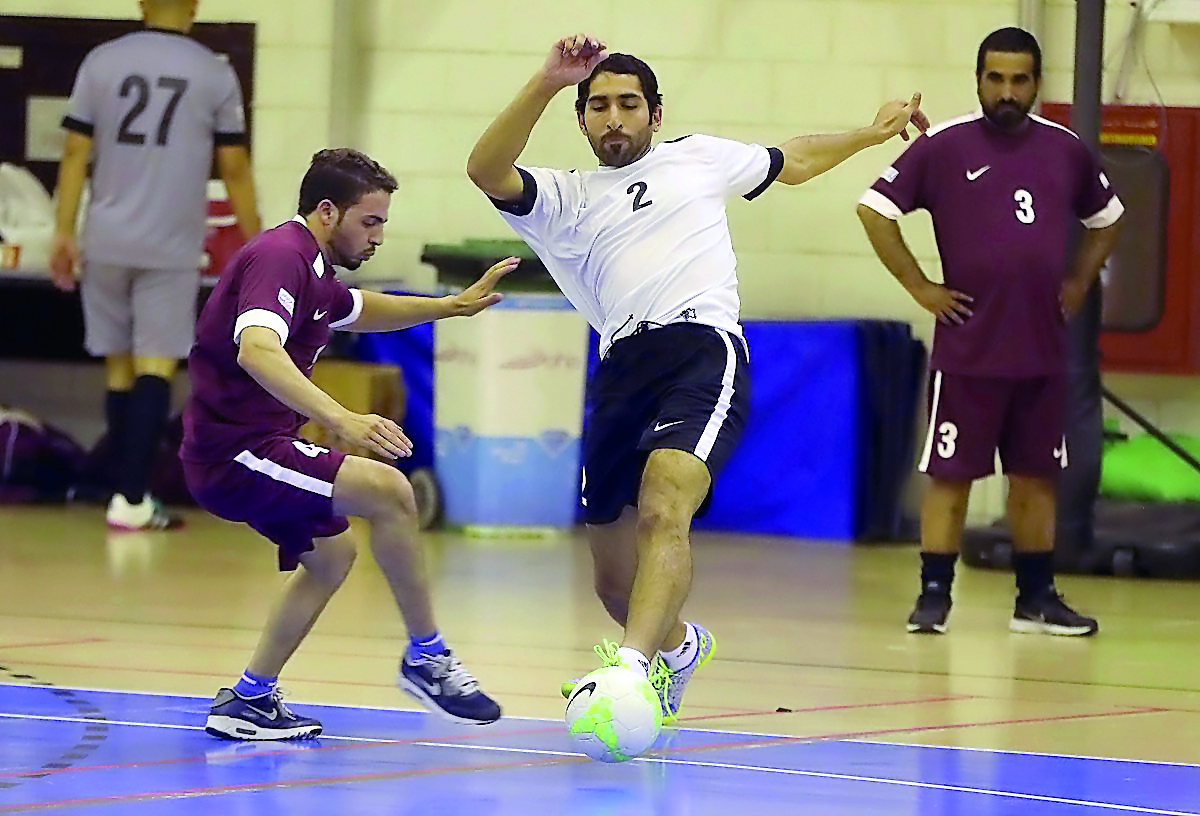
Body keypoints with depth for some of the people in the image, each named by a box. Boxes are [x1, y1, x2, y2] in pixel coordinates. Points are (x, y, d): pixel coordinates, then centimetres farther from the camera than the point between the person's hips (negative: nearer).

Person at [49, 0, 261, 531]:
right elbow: (234, 169, 1)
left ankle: (128, 490, 18)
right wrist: (255, 246, 10)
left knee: (118, 366, 13)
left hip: (107, 242, 2)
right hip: (171, 247, -2)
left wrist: (64, 234, 6)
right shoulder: (214, 74, -2)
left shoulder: (102, 62, 2)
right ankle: (132, 499, -14)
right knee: (155, 367, -4)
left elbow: (75, 153, 1)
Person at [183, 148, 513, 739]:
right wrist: (340, 419, -46)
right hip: (234, 451, -11)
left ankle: (249, 700, 26)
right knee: (387, 490, -21)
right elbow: (256, 351, -36)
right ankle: (426, 656, -8)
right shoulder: (279, 257, -17)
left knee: (330, 553, 25)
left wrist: (454, 305, 30)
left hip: (254, 446, 11)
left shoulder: (310, 272, 16)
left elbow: (362, 311, 39)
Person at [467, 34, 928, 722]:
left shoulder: (698, 158, 24)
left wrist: (875, 131, 42)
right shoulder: (566, 199, 20)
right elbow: (487, 170, 1)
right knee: (614, 581, 8)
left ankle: (632, 665, -47)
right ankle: (679, 645, 41)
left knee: (663, 511, -29)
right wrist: (548, 83, -10)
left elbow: (794, 160, 40)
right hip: (622, 371, 3)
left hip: (703, 347, -3)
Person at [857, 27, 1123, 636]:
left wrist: (1078, 282, 11)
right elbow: (876, 209, -4)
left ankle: (1037, 599, 19)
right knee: (949, 474, -1)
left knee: (1035, 476, 10)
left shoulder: (1066, 151, 7)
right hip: (967, 350, -4)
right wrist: (919, 287, -7)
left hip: (1042, 351, 4)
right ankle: (934, 594, 4)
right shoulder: (944, 146, -5)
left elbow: (1107, 219, 24)